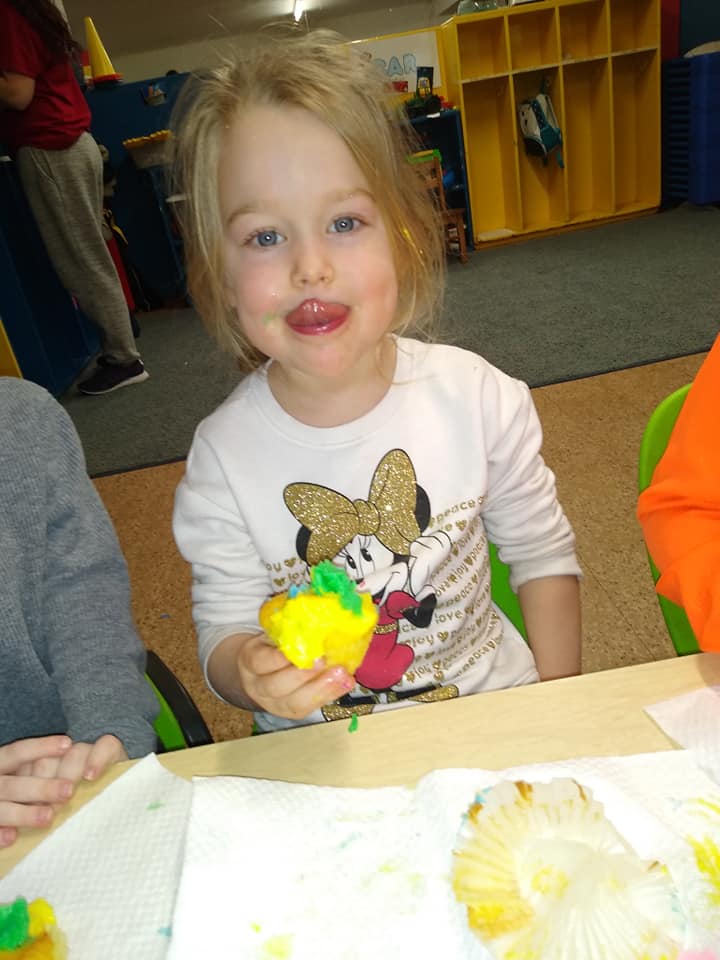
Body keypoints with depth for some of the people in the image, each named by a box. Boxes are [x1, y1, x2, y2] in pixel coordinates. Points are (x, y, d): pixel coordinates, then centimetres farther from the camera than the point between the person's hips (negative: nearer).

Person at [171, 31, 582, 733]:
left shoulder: (478, 397, -12)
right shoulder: (222, 458, -14)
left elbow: (543, 556, 0)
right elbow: (223, 631, -6)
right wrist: (254, 673, -29)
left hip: (492, 708, 2)